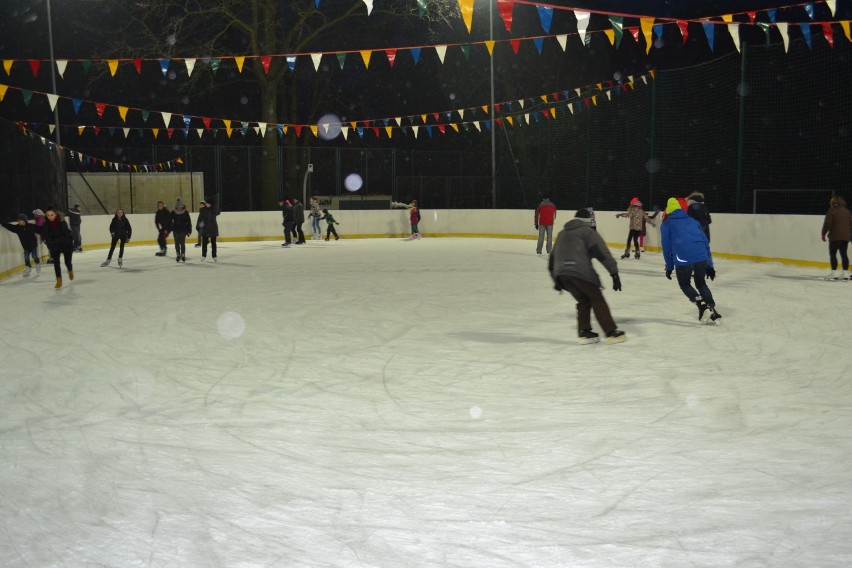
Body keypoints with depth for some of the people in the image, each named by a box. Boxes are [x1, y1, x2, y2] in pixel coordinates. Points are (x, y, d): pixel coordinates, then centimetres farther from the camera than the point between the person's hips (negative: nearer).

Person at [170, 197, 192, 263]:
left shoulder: (185, 213, -4)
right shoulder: (173, 213, 0)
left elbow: (189, 222, -2)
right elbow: (170, 222, 2)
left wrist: (189, 231, -5)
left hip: (183, 230, -2)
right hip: (176, 230, 2)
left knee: (182, 243, -4)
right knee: (177, 243, 6)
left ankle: (183, 255, 8)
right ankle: (178, 255, 18)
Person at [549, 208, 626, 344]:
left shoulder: (562, 233, 29)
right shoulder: (588, 231, 10)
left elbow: (553, 257, 31)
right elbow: (602, 252, 0)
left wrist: (556, 279, 38)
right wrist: (614, 274, -4)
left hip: (560, 274, 5)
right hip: (580, 271, -5)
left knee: (583, 301, 20)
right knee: (597, 299, 6)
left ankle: (584, 333, 14)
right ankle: (612, 333, 5)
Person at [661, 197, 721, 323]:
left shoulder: (666, 225, 17)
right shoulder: (693, 221, 27)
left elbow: (667, 248, 12)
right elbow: (705, 243, 23)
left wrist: (669, 267, 22)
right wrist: (709, 265, 26)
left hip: (683, 259, -4)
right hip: (702, 257, 4)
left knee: (684, 284, 21)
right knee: (701, 283, 25)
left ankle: (702, 305, 0)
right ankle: (712, 310, 12)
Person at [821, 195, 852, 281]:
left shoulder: (831, 211, -7)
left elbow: (827, 224, -12)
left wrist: (823, 233, -2)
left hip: (835, 237, -6)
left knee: (832, 254, -1)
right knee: (844, 254, 9)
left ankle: (834, 273, -6)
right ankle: (845, 273, 10)